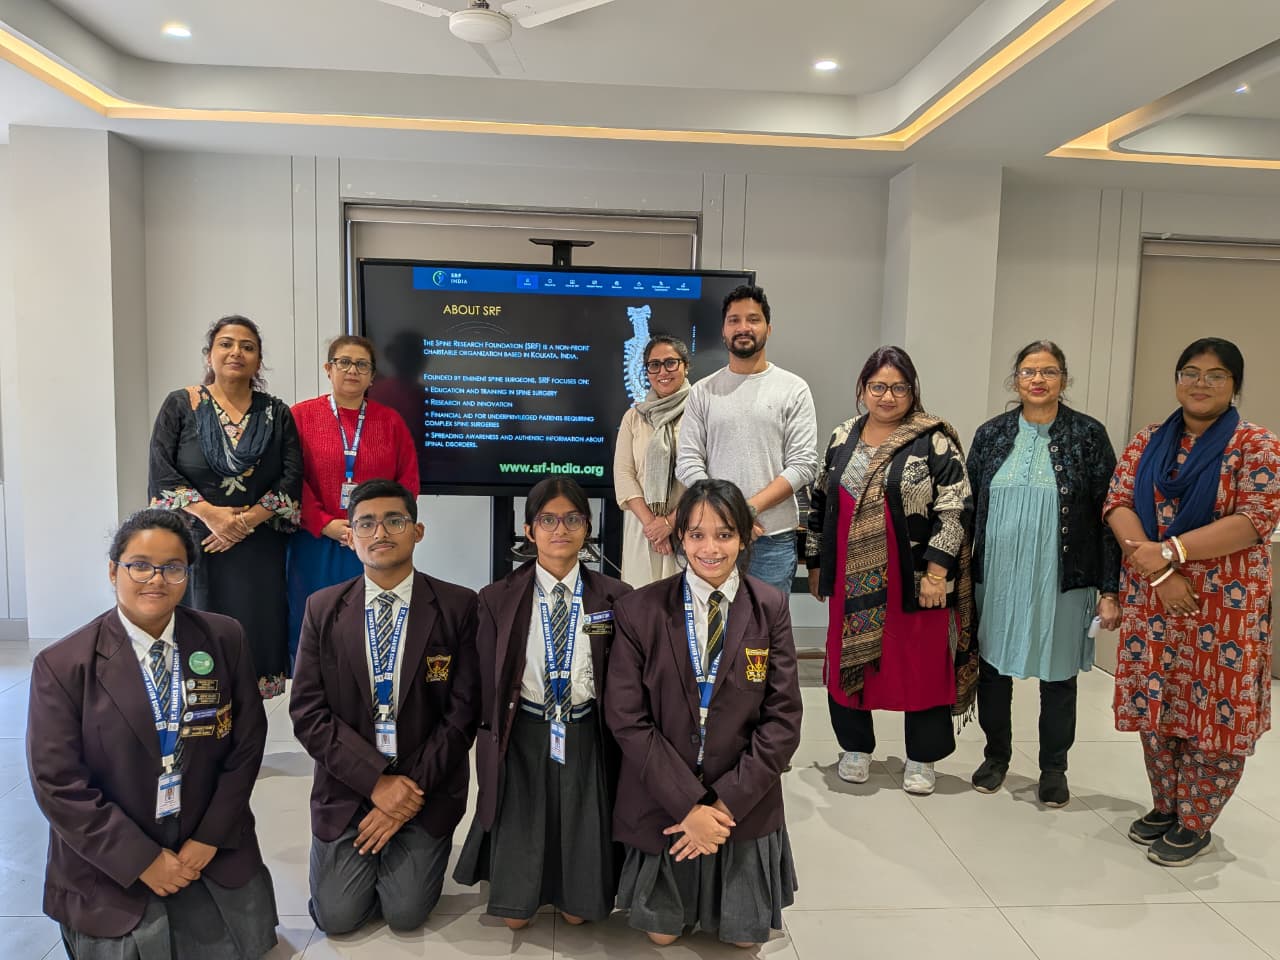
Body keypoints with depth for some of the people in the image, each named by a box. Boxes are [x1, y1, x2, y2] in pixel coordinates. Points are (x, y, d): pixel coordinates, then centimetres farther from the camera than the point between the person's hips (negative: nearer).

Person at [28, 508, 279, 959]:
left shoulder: (224, 639, -6)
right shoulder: (61, 665, -11)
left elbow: (247, 743, -2)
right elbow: (57, 784, -11)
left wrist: (210, 838, -7)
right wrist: (142, 860, -13)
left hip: (213, 846, 2)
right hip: (111, 863, -1)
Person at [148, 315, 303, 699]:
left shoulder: (277, 413, 8)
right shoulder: (180, 405, 5)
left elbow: (292, 479, -1)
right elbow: (161, 473, -3)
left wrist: (246, 520, -13)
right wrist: (211, 513, -15)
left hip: (259, 548, 1)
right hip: (195, 542, -1)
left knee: (256, 632, 1)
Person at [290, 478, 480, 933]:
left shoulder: (458, 606, -10)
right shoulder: (322, 609, -3)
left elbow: (462, 711, -10)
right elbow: (308, 711, -7)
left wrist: (412, 790, -13)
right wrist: (377, 781, -15)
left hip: (426, 786, -1)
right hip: (348, 783, 2)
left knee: (405, 913, -6)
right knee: (337, 916, 0)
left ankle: (423, 851, 26)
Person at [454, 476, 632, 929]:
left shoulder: (614, 597, -3)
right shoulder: (498, 599, -3)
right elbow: (487, 686, 1)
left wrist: (616, 751, 0)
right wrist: (492, 751, 1)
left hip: (586, 742, 0)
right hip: (523, 740, 0)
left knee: (579, 909, 5)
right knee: (514, 911, 5)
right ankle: (512, 857, 36)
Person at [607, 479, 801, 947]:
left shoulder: (771, 610, -8)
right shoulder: (639, 611, -12)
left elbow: (782, 720, -9)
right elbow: (627, 719, -12)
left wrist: (726, 803, -15)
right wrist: (688, 805, -17)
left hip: (745, 806, 1)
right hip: (662, 803, 0)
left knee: (745, 934, 14)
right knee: (663, 932, 15)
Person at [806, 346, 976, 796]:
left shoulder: (934, 439, -5)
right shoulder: (842, 437, 9)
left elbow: (955, 506, -10)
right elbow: (820, 502, 14)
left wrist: (936, 571, -15)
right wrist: (816, 564, 15)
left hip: (914, 579, -4)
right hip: (852, 578, 4)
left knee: (921, 665, 6)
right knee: (848, 660, 11)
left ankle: (922, 758, 24)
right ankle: (855, 747, 31)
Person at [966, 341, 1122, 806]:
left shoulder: (1088, 435, -4)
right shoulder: (991, 434, 4)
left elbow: (1107, 515, -4)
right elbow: (970, 508, 7)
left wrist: (1110, 590, -8)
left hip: (1062, 582, -2)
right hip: (997, 579, 2)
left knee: (1058, 675, 10)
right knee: (993, 667, 11)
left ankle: (1054, 768, 30)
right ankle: (996, 756, 32)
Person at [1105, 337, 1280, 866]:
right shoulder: (1147, 442, 7)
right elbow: (1118, 503, -2)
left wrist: (1170, 551, -21)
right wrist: (1157, 569, -16)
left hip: (1225, 606, -3)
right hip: (1151, 601, 4)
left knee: (1214, 712, 4)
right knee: (1157, 705, 13)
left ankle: (1195, 825, 21)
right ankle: (1164, 807, 31)